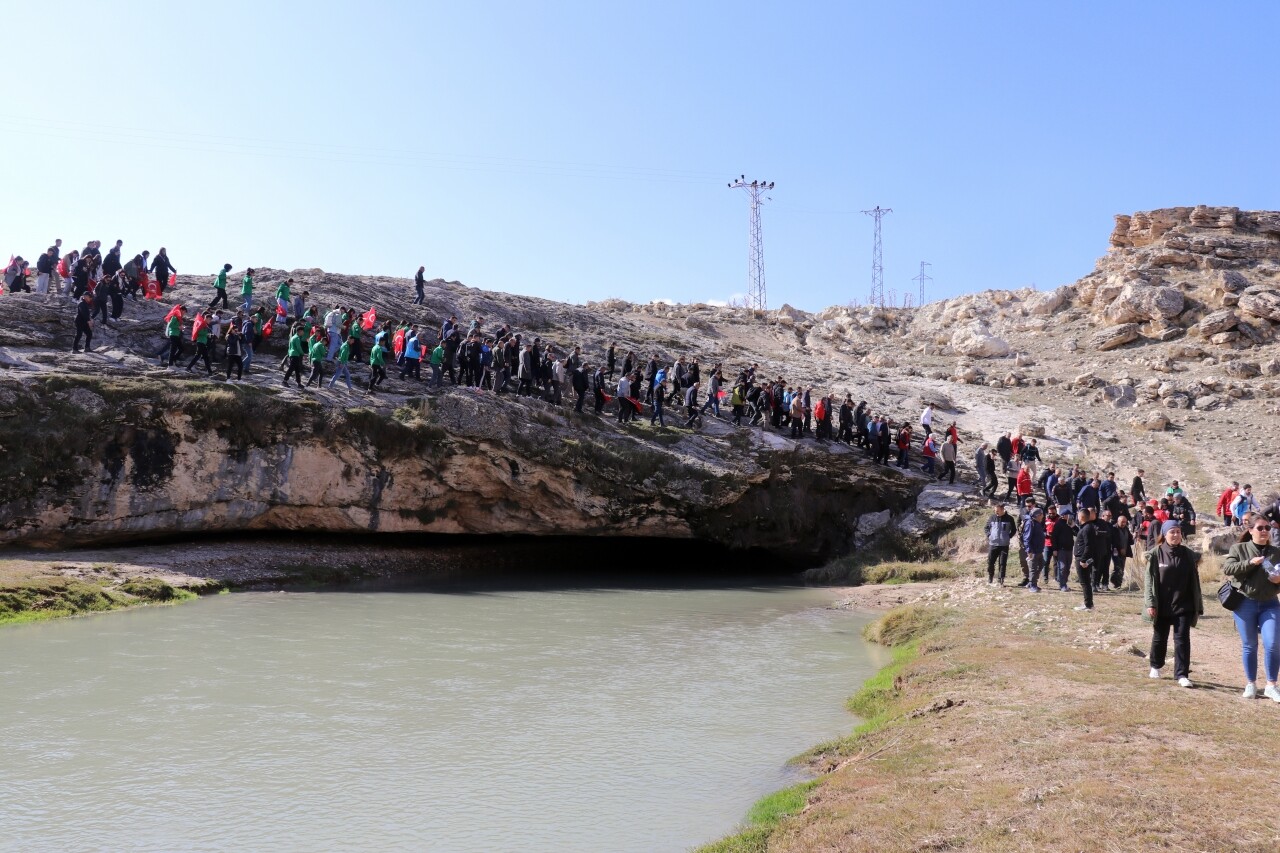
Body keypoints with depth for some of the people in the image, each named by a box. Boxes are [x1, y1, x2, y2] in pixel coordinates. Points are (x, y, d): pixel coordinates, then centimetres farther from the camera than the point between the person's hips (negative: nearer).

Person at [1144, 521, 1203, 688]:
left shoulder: (1188, 554, 2)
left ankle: (1182, 675, -3)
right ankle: (1156, 666, 34)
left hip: (1183, 606, 1)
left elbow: (1194, 581, 6)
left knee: (1182, 639, -5)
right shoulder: (1156, 554, -5)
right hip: (1162, 606, -1)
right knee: (1159, 638, 14)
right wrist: (1151, 603, -12)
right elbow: (1150, 580, -5)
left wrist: (1198, 606, 6)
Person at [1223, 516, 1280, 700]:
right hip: (1244, 603, -2)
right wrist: (1250, 563, -22)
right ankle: (1250, 684, 17)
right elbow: (1227, 569, -12)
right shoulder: (1239, 548, 0)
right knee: (1249, 645, 7)